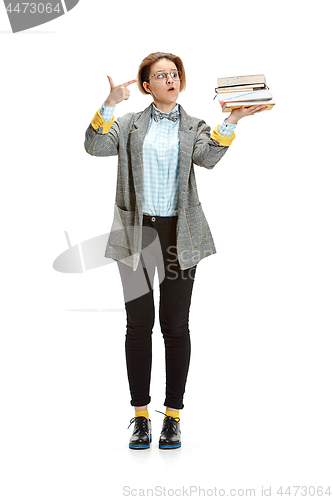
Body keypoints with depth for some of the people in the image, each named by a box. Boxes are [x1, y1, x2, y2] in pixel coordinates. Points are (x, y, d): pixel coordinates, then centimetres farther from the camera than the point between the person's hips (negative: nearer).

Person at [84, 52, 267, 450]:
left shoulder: (194, 127, 10)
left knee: (176, 326, 3)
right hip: (136, 232, 0)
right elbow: (95, 147, -5)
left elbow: (208, 156, -10)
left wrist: (232, 121, -23)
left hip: (180, 234, 0)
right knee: (139, 324, 2)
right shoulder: (129, 124, 10)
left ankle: (173, 416, 13)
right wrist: (109, 105, -16)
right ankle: (140, 416, 12)